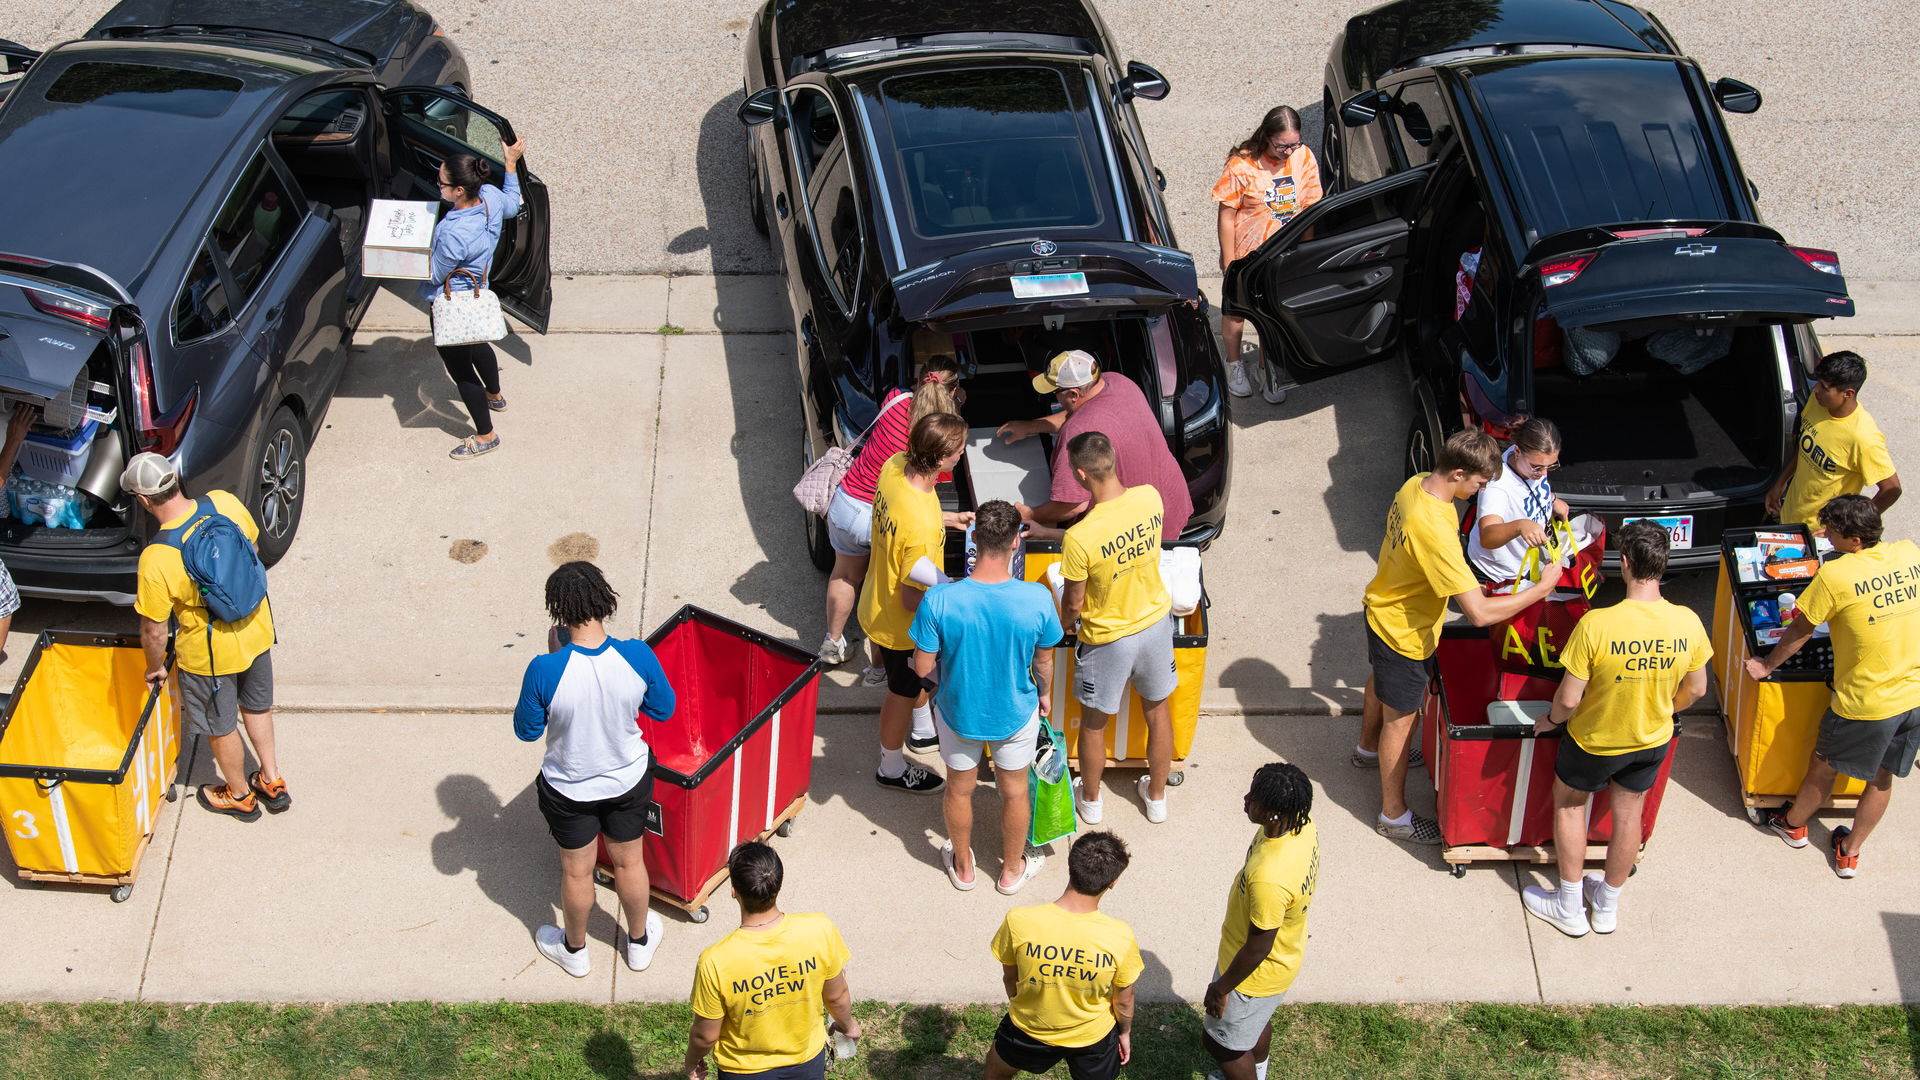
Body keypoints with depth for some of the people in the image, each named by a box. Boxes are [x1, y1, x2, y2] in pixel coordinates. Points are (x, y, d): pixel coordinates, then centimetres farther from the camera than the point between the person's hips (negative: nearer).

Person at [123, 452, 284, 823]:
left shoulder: (156, 559, -31)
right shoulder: (224, 502, -18)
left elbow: (154, 631, -19)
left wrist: (155, 667, 2)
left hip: (211, 654, -5)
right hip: (257, 630, 5)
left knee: (221, 728, 22)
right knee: (257, 707, 30)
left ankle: (240, 796, 45)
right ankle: (272, 782, 47)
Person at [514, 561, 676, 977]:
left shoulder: (545, 671, -32)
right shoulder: (638, 657, -26)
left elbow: (527, 731, -13)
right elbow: (663, 710, -8)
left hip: (570, 790, -1)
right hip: (628, 782, 2)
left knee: (577, 871, 24)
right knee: (629, 863, 26)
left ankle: (574, 950, 48)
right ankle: (639, 942, 49)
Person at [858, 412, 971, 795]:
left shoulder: (895, 465, -18)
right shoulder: (923, 527, -42)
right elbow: (913, 599, -29)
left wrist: (948, 519, 9)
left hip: (878, 600, 8)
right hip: (899, 625, -8)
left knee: (915, 677, 33)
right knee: (903, 691, 19)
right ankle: (892, 769, 45)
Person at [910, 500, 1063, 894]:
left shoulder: (939, 601, -31)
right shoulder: (1036, 599, -29)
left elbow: (922, 668, -18)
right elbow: (1043, 661, -10)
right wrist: (1045, 693, 12)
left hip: (958, 712, 0)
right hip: (1016, 714, 0)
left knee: (959, 789, 27)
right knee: (1014, 791, 26)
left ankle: (962, 866, 50)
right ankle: (1012, 870, 49)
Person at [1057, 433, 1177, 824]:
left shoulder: (1080, 538, -34)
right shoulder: (1150, 498, -19)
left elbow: (1073, 605, -19)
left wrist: (1063, 626, 7)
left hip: (1107, 640, -4)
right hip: (1156, 622, 5)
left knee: (1094, 724, 22)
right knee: (1158, 712, 26)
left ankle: (1090, 799, 44)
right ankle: (1156, 796, 45)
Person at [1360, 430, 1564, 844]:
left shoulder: (1416, 484, -14)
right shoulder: (1434, 531, -42)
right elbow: (1481, 612, -40)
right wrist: (1543, 587, -30)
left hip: (1383, 611, 9)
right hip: (1405, 633, -9)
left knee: (1381, 684, 34)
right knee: (1401, 718, 10)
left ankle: (1368, 747, 63)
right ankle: (1394, 815, 29)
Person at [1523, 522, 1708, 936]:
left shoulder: (1595, 625, -34)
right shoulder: (1688, 623, -21)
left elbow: (1569, 699, -26)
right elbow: (1695, 689, -4)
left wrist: (1552, 719, -3)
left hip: (1595, 740, -3)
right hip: (1653, 742, 4)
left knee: (1569, 804, 23)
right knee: (1628, 814, 24)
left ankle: (1570, 909, 34)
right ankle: (1607, 906, 44)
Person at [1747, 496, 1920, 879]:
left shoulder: (1835, 576, -20)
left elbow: (1800, 631, -8)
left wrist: (1766, 666, 7)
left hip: (1866, 702, -5)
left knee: (1824, 766, 20)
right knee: (1881, 777, 21)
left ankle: (1794, 824, 44)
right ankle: (1849, 854, 37)